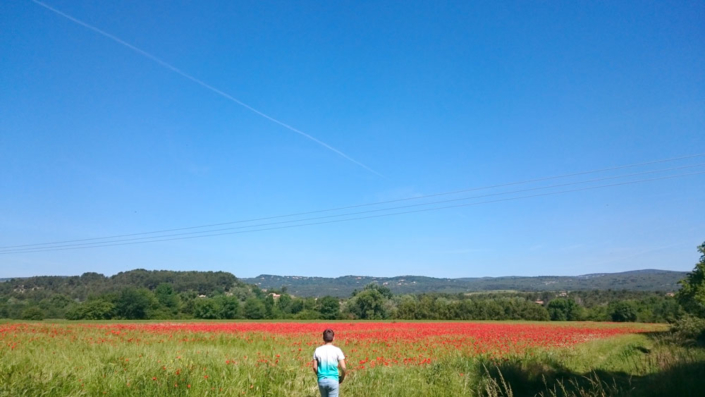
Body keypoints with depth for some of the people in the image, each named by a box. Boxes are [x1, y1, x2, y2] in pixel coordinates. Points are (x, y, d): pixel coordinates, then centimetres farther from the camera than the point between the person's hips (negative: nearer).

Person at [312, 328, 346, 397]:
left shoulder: (318, 350, -1)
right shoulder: (337, 350, -8)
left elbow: (315, 367, 2)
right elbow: (343, 368, -9)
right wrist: (342, 378, 9)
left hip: (321, 381, 3)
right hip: (333, 380, -3)